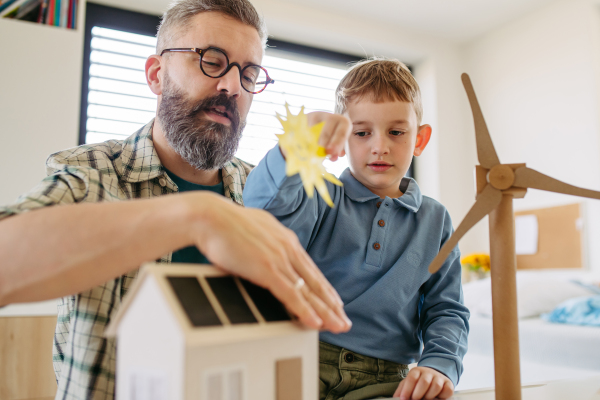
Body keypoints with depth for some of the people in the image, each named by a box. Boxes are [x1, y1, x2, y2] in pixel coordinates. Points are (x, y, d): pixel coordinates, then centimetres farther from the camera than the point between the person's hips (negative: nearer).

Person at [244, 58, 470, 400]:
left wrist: (440, 364, -7)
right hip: (305, 364, -2)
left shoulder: (434, 221, 12)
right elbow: (266, 209, -20)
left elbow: (446, 310, 12)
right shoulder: (323, 201, 3)